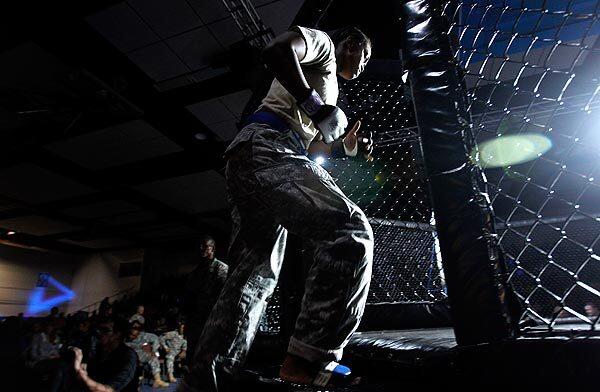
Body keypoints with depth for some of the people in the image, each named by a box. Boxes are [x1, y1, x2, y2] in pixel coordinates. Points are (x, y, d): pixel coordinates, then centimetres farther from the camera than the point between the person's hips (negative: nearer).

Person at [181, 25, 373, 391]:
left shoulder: (329, 83, 40)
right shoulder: (320, 42, 16)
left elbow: (306, 145, 37)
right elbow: (276, 49, -8)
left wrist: (346, 147, 26)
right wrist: (315, 104, -9)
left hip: (249, 163, 10)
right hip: (265, 147, -10)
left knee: (256, 275, 2)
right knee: (350, 230, -22)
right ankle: (311, 358, -25)